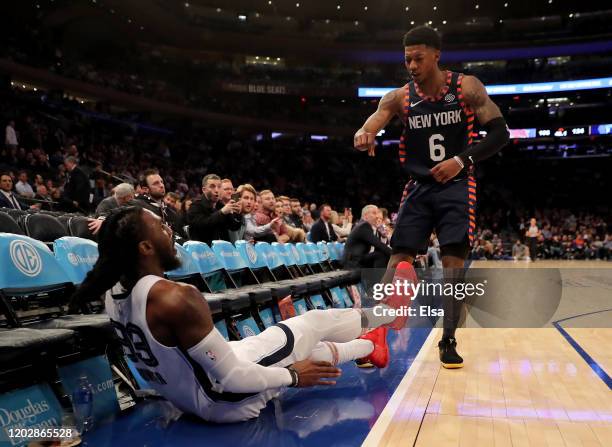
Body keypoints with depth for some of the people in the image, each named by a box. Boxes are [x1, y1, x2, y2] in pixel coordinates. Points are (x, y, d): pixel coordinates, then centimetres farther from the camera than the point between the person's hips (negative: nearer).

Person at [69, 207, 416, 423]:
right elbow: (231, 378, -28)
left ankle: (369, 345, 46)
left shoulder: (114, 293, -7)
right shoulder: (177, 298, -34)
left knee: (311, 348, 23)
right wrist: (294, 376, -16)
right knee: (315, 322, 8)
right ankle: (375, 317, 39)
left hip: (186, 394, 9)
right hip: (224, 399, -9)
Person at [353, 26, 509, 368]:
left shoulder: (467, 87, -5)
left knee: (453, 262, -6)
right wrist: (364, 136, -38)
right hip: (418, 188, 2)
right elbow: (370, 127, -13)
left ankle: (449, 341, 8)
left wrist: (462, 160, -19)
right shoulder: (400, 98, 0)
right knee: (398, 260, -3)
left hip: (456, 187, -2)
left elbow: (500, 133, -6)